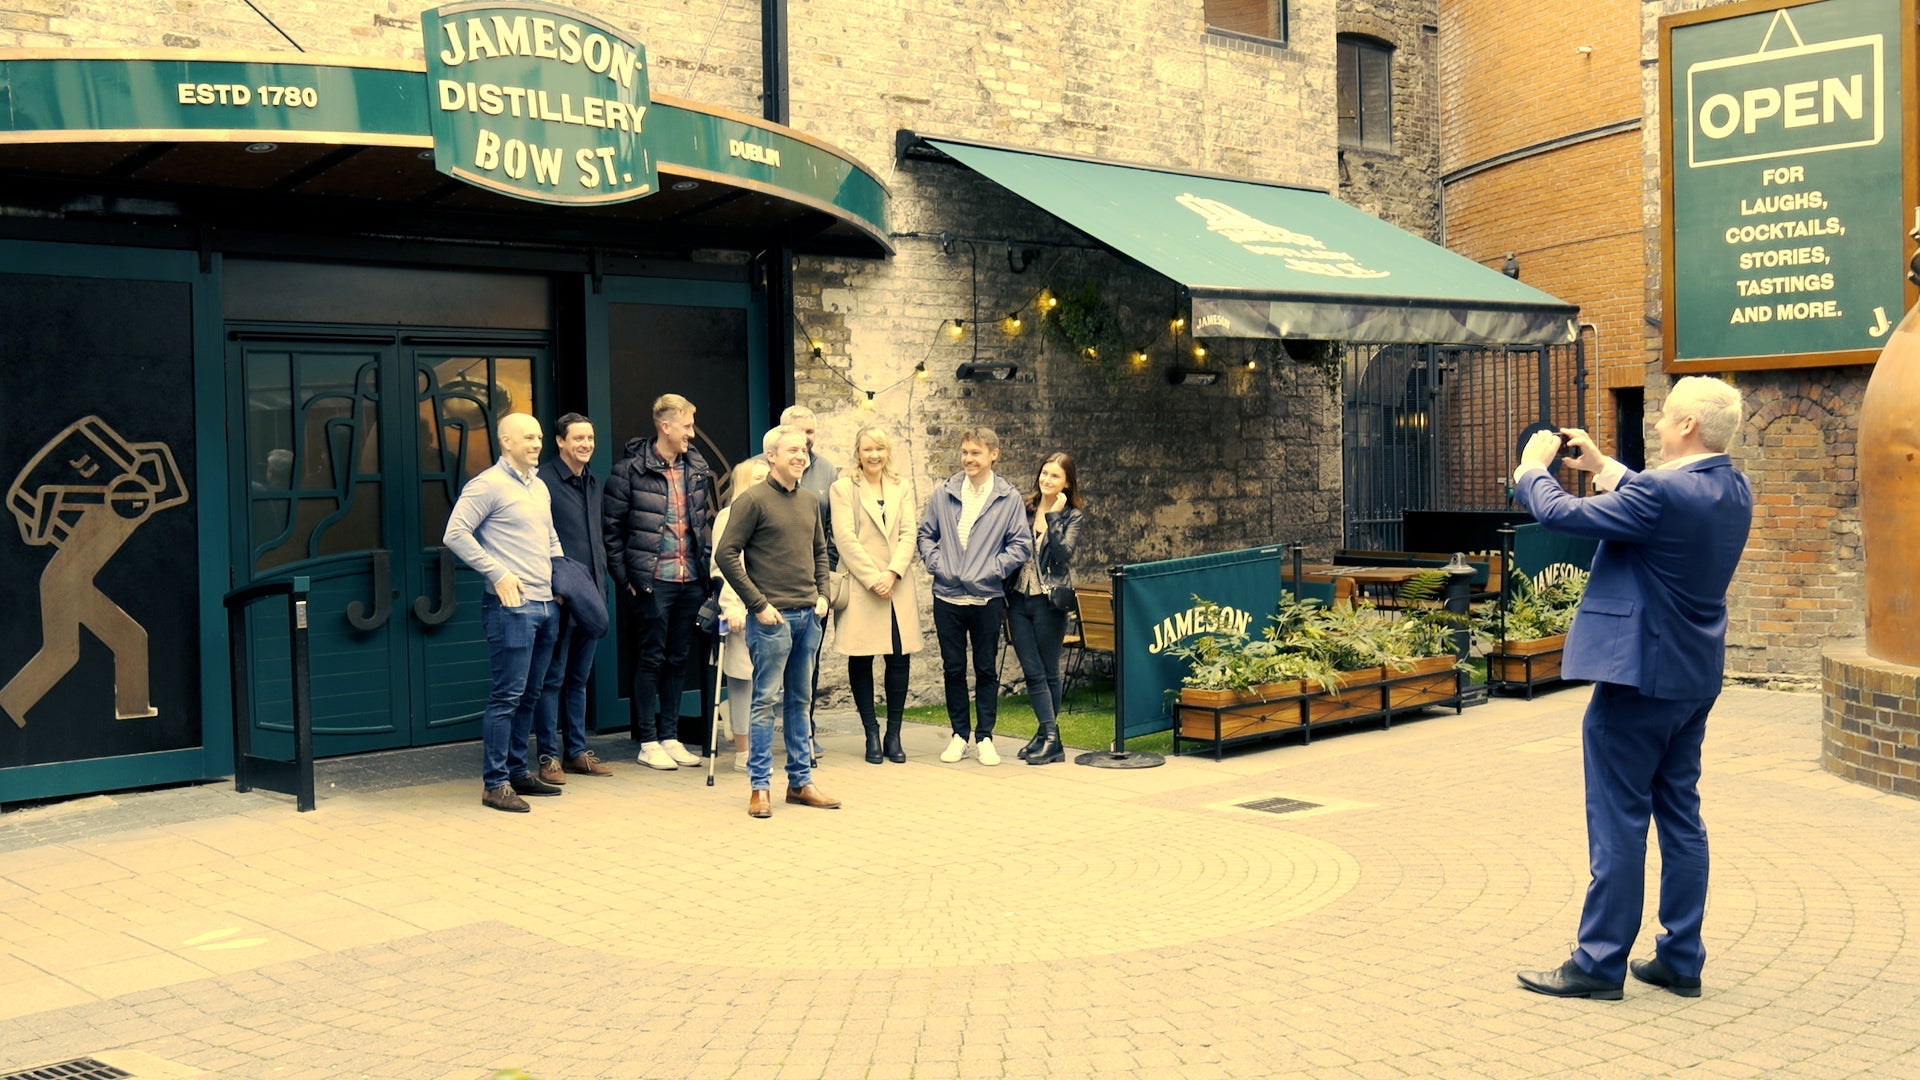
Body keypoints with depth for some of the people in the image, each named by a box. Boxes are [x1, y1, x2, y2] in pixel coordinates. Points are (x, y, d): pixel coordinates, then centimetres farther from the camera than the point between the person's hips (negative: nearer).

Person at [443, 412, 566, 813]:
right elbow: (455, 534, -14)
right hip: (512, 606, -8)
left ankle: (518, 772, 21)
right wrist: (498, 573, -15)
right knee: (507, 695, -7)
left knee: (529, 696, 13)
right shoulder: (488, 485, -8)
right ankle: (495, 784, -2)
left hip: (546, 605, 8)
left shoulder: (540, 487, 18)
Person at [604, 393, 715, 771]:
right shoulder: (631, 469, -8)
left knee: (678, 659, 11)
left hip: (691, 580, 5)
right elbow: (612, 527, -5)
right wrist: (624, 577, -7)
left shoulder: (697, 467, 9)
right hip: (652, 580, -5)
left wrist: (706, 563, 9)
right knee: (651, 660, 2)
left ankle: (670, 737, 20)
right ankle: (648, 742, 10)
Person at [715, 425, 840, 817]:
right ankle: (759, 786, 4)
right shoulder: (753, 500, -8)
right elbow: (727, 554, -11)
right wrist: (758, 604, -13)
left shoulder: (810, 501, 13)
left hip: (808, 616, 6)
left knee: (799, 701, 12)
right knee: (767, 701, -2)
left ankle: (801, 781, 19)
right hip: (773, 617, -6)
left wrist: (822, 594, 9)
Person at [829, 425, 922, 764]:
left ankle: (894, 734, 9)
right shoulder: (843, 488, 1)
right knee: (861, 660, 0)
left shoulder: (902, 489, 13)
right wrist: (873, 578, -12)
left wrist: (892, 574, -11)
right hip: (858, 587, -3)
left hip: (896, 589, 3)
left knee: (899, 659, 0)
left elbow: (908, 533, 4)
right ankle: (871, 735, 9)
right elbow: (845, 538, -7)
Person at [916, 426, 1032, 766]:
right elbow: (926, 534, 11)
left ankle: (985, 738, 14)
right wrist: (936, 564, -5)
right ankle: (959, 735, 18)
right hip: (947, 596, 2)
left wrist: (992, 570, -10)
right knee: (953, 668, 7)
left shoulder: (1008, 498, 0)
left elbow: (1021, 544, 0)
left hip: (988, 597, -2)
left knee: (986, 669, 5)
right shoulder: (943, 494, 5)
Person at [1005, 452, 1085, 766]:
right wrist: (1005, 596, 8)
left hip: (1048, 599, -4)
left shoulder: (1073, 516, -1)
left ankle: (1049, 737, 10)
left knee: (1048, 671, 3)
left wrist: (1053, 515, -17)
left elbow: (1063, 554, -16)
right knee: (1033, 672, 1)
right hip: (1019, 597, 4)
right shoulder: (1025, 509, 10)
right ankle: (1049, 736, 4)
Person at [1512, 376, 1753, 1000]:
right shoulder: (1734, 491, 6)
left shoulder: (1663, 492, -22)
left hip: (1639, 675, -9)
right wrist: (1602, 468, 24)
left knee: (1618, 822, -1)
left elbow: (1560, 514, -18)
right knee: (1681, 818, 14)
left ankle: (1600, 962, 7)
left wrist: (1532, 468, 1)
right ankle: (1681, 960, 22)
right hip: (1696, 676, 9)